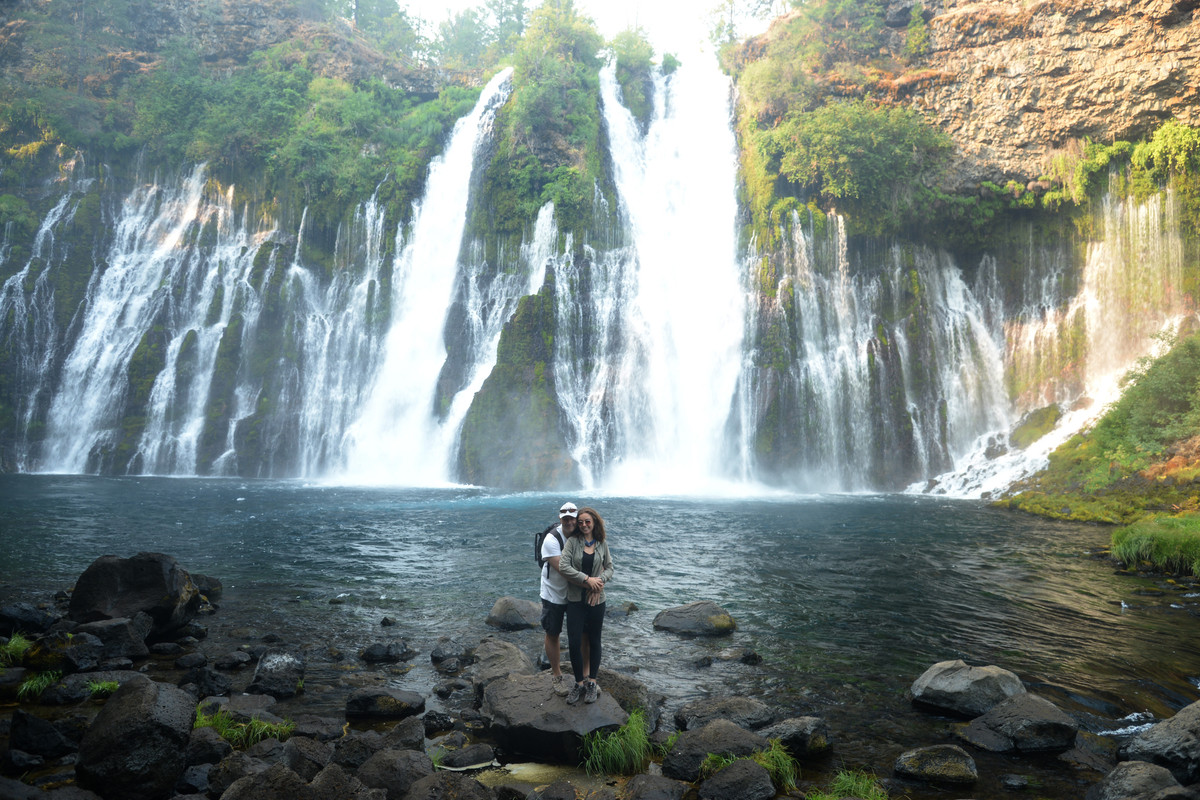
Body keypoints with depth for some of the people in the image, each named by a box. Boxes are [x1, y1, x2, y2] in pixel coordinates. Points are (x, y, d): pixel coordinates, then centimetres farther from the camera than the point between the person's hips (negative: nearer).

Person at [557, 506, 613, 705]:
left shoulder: (602, 544, 4)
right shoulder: (572, 542, -3)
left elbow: (609, 568, 9)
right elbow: (563, 566, -13)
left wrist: (599, 580, -12)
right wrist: (587, 580, -18)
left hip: (596, 599, 2)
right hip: (575, 599, -1)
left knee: (593, 641, 9)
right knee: (575, 642, -4)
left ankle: (591, 682, 21)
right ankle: (579, 683, 12)